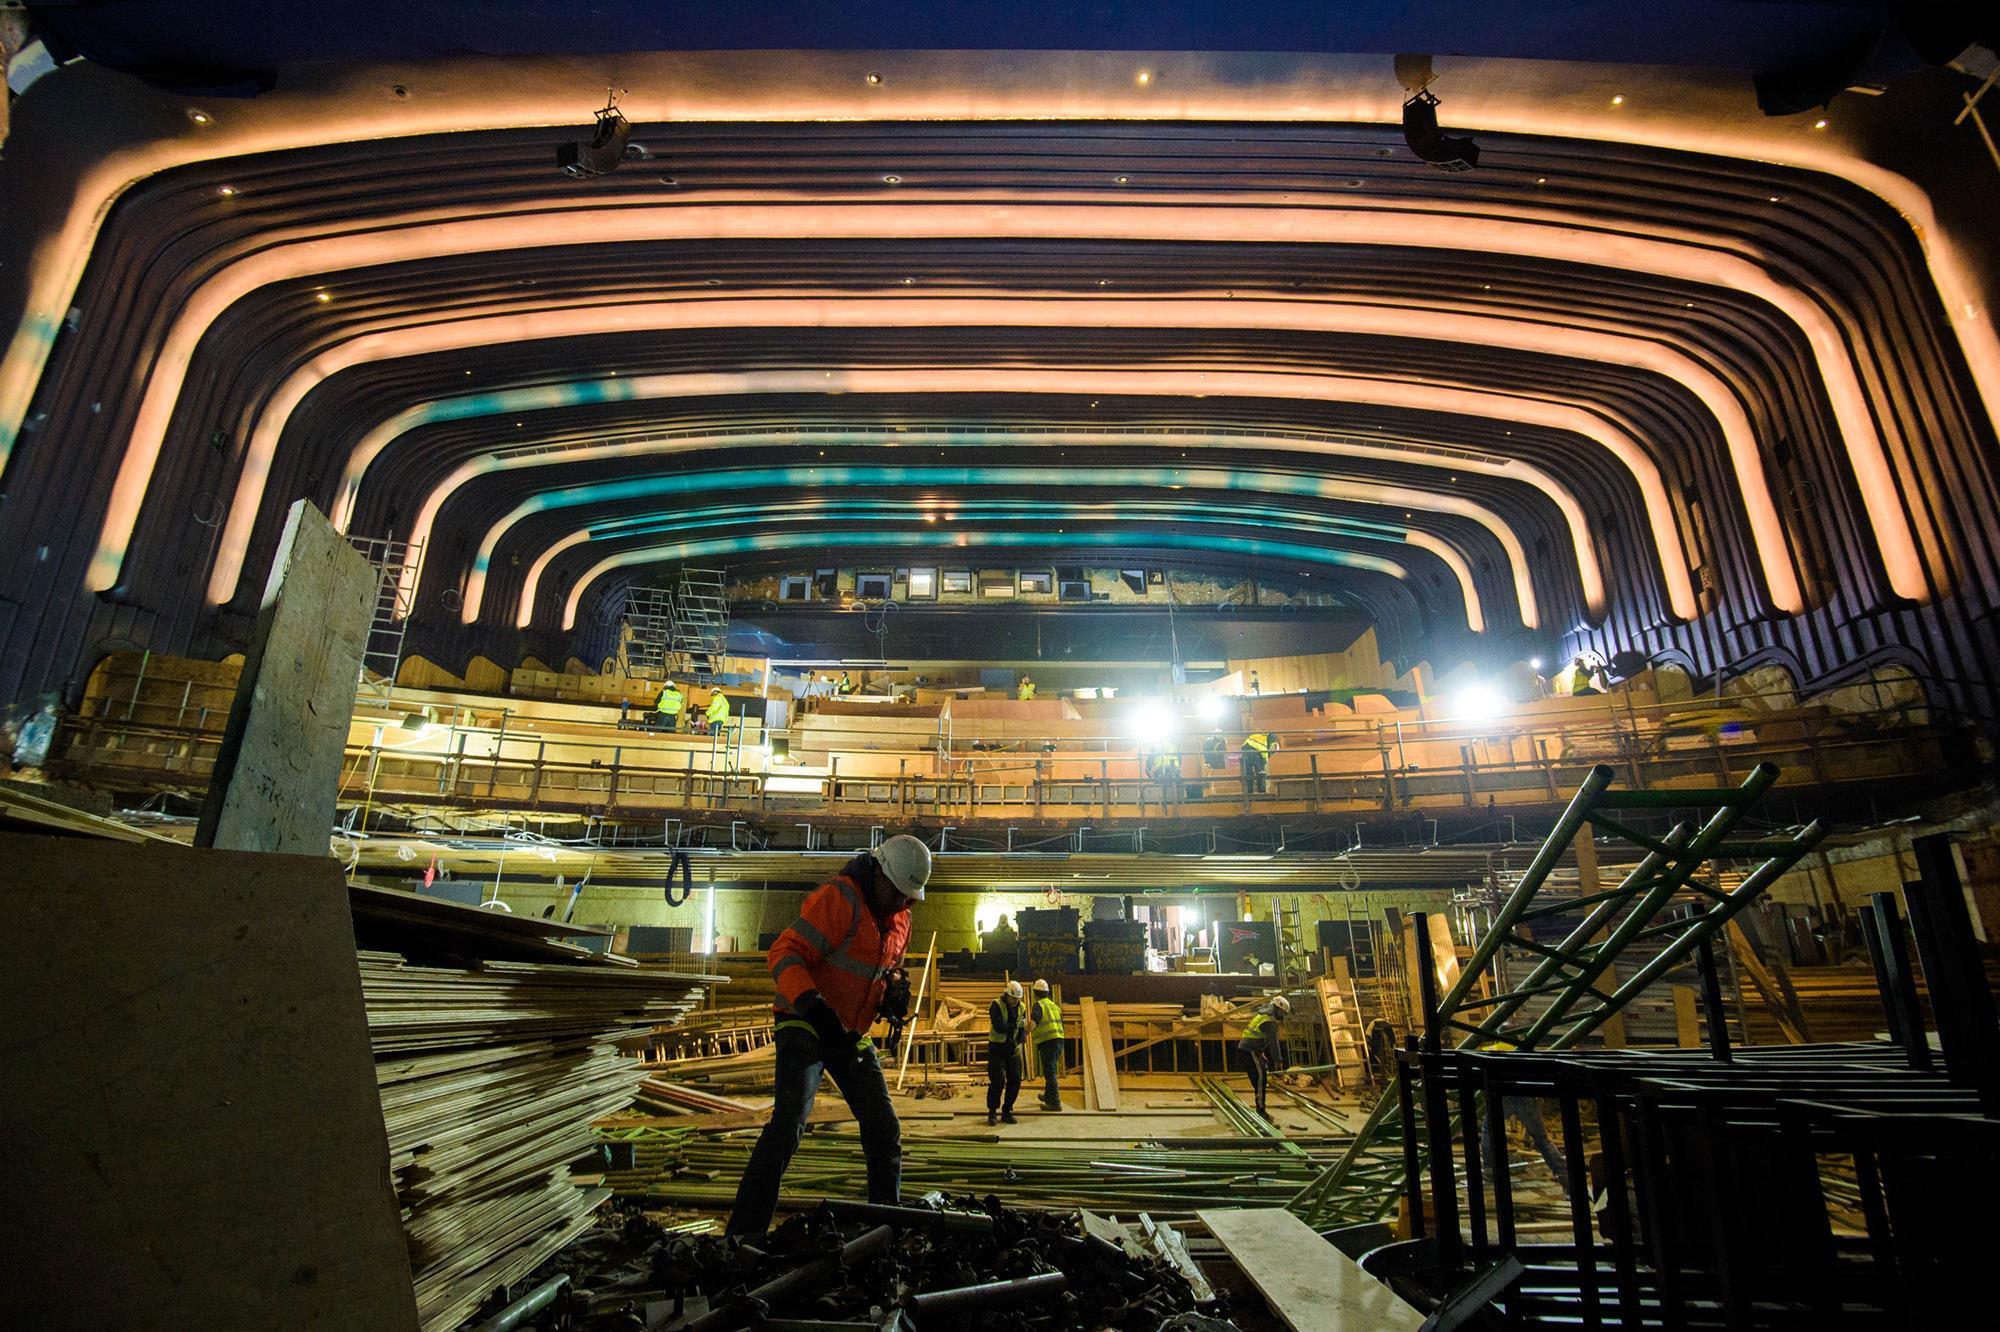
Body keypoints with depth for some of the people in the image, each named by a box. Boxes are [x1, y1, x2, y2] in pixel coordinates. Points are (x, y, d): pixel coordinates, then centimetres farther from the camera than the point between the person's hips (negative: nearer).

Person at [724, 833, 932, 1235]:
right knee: (789, 1122, -19)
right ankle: (744, 1230, -10)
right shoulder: (838, 897, -20)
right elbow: (784, 953, -26)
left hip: (852, 1035, 8)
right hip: (804, 1025, -8)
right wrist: (812, 1005, -40)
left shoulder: (900, 919, 7)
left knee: (884, 1128, 8)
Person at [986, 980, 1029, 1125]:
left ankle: (1007, 1112, 13)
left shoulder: (1020, 1007, 4)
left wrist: (1020, 1044, -11)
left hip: (1013, 1048, 5)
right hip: (997, 1047, -5)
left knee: (1015, 1079, 1)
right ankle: (992, 1112, 3)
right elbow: (999, 1027, -24)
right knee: (997, 1080, -10)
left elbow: (1023, 1029, 4)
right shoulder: (996, 1006, -12)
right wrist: (1017, 1024, -20)